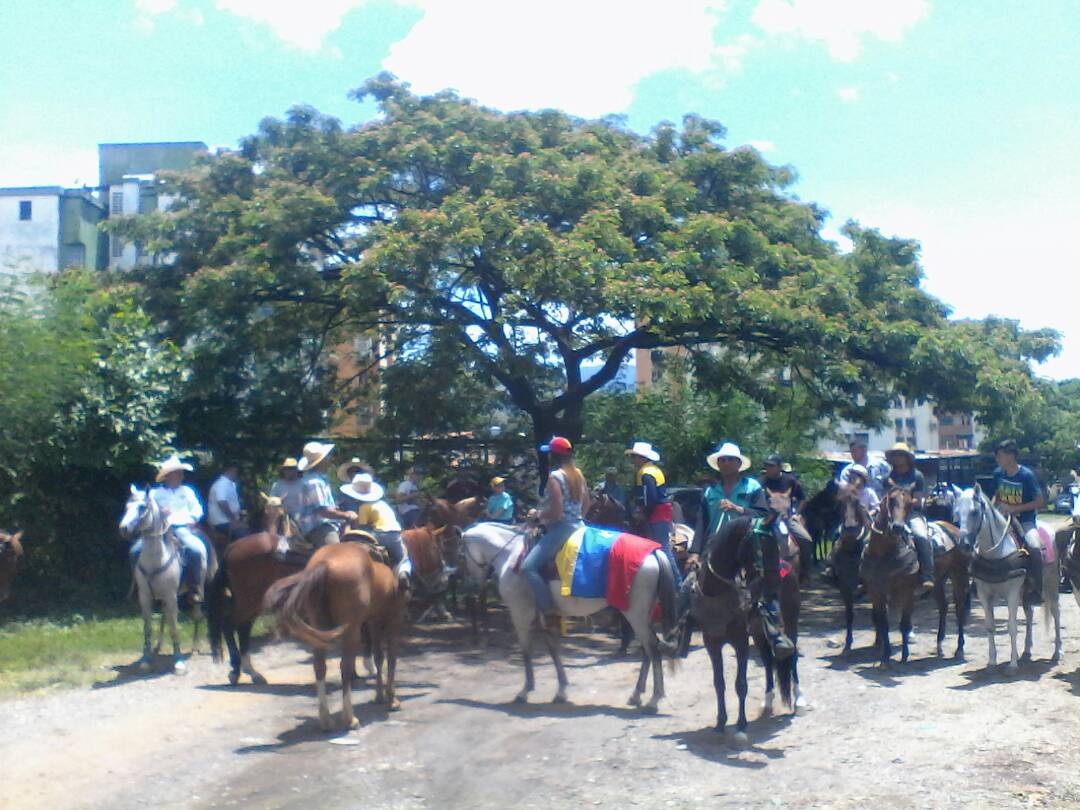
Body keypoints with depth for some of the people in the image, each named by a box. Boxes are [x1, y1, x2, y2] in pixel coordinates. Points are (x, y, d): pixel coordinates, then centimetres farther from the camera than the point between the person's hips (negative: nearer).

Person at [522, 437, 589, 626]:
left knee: (529, 566, -13)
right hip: (577, 525, 10)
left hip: (561, 528, -10)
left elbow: (556, 511, -21)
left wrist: (538, 516, -6)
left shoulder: (554, 477, -16)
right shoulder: (578, 474, 9)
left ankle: (547, 609, -18)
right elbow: (586, 504, 16)